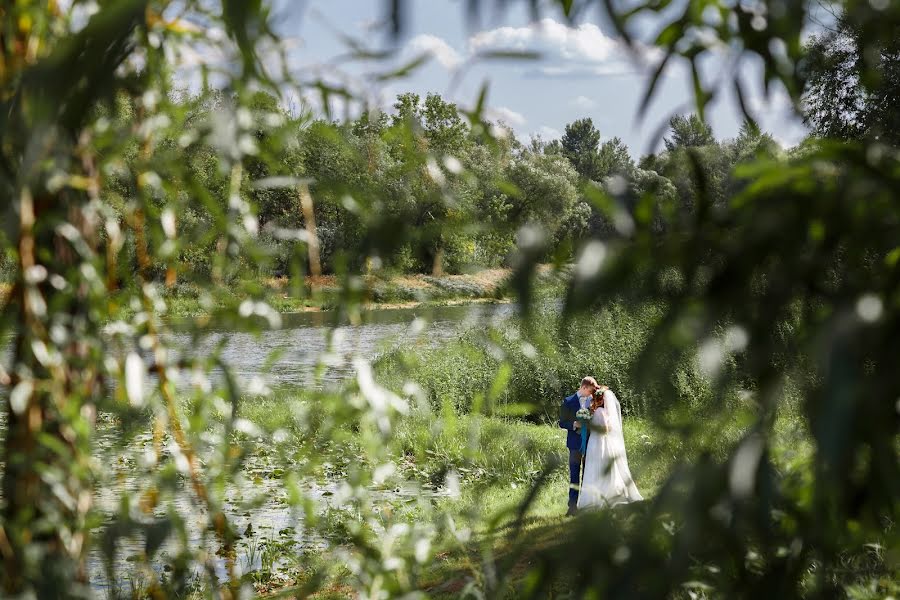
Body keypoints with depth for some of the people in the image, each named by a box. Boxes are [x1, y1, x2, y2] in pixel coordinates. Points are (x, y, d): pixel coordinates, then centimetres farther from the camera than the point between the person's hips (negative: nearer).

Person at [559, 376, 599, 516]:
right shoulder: (569, 402, 1)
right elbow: (562, 423, 1)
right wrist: (575, 424, -16)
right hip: (576, 443, -3)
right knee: (574, 474, -5)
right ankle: (572, 506, -5)